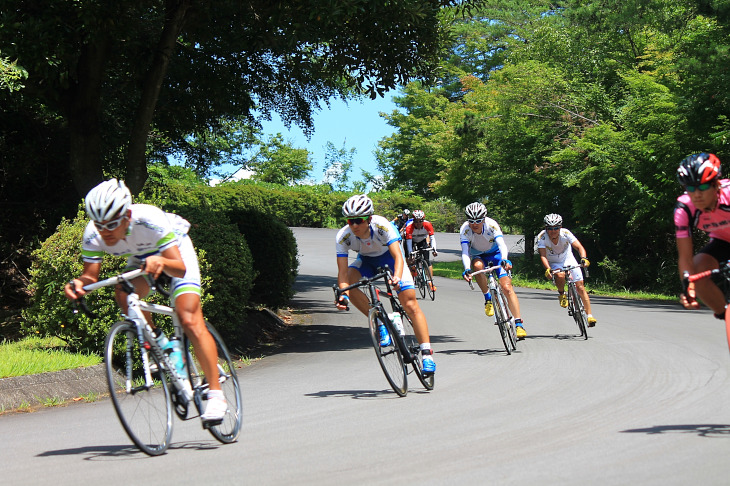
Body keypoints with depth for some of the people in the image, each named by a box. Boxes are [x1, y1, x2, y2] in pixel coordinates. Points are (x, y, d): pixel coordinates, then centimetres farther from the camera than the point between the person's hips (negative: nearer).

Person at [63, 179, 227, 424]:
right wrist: (79, 283, -47)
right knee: (125, 295, -27)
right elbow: (90, 274, -24)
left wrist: (161, 262, -65)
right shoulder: (93, 234, -29)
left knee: (190, 321, -18)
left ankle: (216, 395, -12)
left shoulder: (150, 220, -41)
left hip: (174, 251, -4)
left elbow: (180, 268, -44)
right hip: (140, 257, 5)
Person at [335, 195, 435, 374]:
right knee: (349, 283, -29)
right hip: (366, 260, 3)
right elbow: (343, 270, -31)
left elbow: (398, 256, -42)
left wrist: (397, 277, -62)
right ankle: (380, 324, -16)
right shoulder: (343, 236, -28)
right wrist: (343, 294, -48)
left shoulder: (382, 226, -35)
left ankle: (427, 354, -10)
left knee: (410, 305, -14)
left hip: (389, 258, -3)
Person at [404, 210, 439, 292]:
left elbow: (432, 238, -26)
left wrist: (434, 249, -40)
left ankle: (431, 282, -12)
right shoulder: (409, 227, -34)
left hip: (422, 241, 0)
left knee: (427, 260, -13)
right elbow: (408, 241, -37)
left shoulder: (427, 225, -28)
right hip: (412, 241, 0)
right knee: (409, 260, -12)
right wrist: (410, 253, -46)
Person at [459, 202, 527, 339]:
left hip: (496, 254, -1)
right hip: (478, 256, 1)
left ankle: (519, 324, -18)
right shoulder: (464, 229, -25)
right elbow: (465, 252, -34)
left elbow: (502, 244, -41)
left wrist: (505, 260, -60)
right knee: (477, 265, -37)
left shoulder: (491, 225, -29)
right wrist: (467, 269, -52)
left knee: (507, 287, -17)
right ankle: (488, 298, -19)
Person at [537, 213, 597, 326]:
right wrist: (547, 269, -48)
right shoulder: (542, 237, -24)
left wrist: (583, 258, -51)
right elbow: (543, 255, -31)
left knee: (580, 287, -9)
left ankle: (589, 315, -3)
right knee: (560, 276, -35)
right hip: (553, 263, -1)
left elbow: (579, 247, -31)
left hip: (568, 259, 1)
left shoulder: (565, 233, -24)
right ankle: (561, 294, -4)